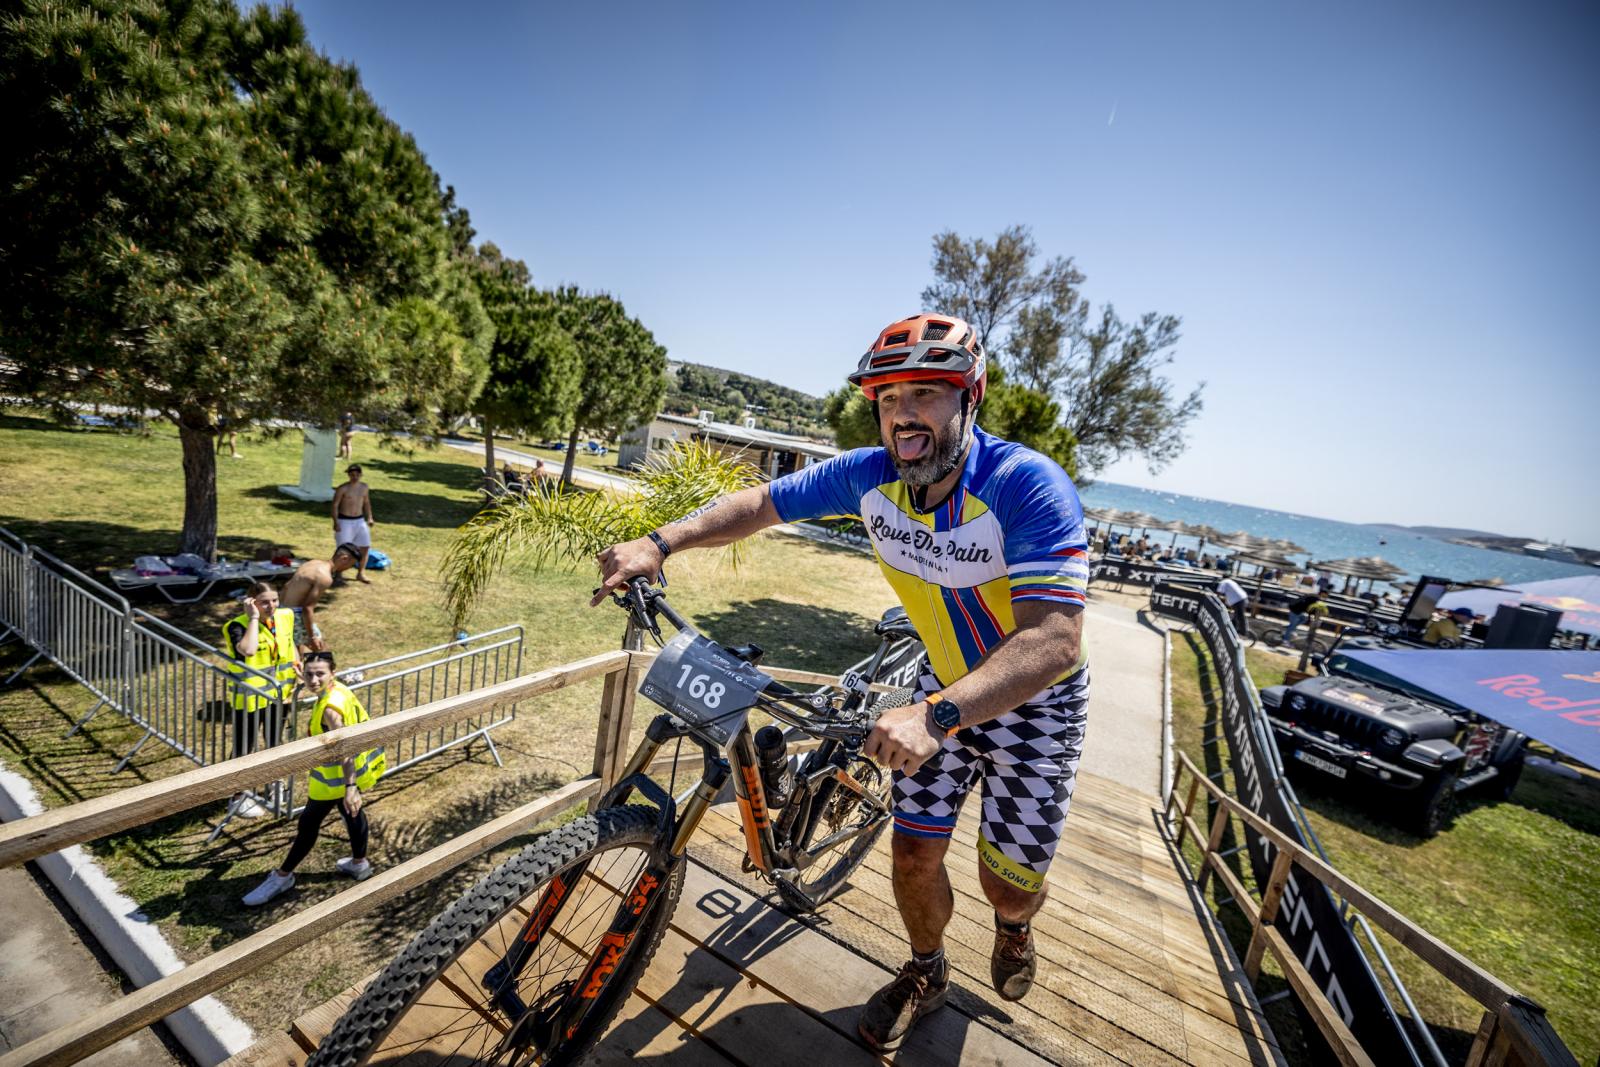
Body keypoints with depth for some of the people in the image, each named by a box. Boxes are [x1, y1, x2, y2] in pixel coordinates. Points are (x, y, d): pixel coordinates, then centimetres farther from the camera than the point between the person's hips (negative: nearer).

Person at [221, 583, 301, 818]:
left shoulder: (285, 617, -5)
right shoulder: (238, 625, -23)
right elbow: (248, 650, -43)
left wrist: (297, 666, 4)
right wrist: (254, 618, -35)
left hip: (278, 694, 6)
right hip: (249, 699, -6)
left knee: (275, 743, 24)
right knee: (244, 749, 9)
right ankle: (239, 798, 28)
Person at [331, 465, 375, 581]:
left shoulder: (364, 487, 6)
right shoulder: (343, 489, -11)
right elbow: (335, 505, -10)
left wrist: (370, 518, 10)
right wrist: (335, 522, -18)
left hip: (360, 521, 5)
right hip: (344, 521, -5)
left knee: (365, 547, 4)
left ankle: (360, 573, 16)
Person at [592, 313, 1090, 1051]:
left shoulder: (1027, 486, -32)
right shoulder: (870, 476, -17)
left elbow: (1053, 638, -39)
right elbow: (760, 503, -11)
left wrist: (935, 715, -52)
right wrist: (659, 542, -24)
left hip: (1035, 698, -3)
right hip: (948, 683, 3)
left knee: (1009, 879, 8)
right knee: (914, 854, 6)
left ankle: (1013, 924, 48)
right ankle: (925, 974, 40)